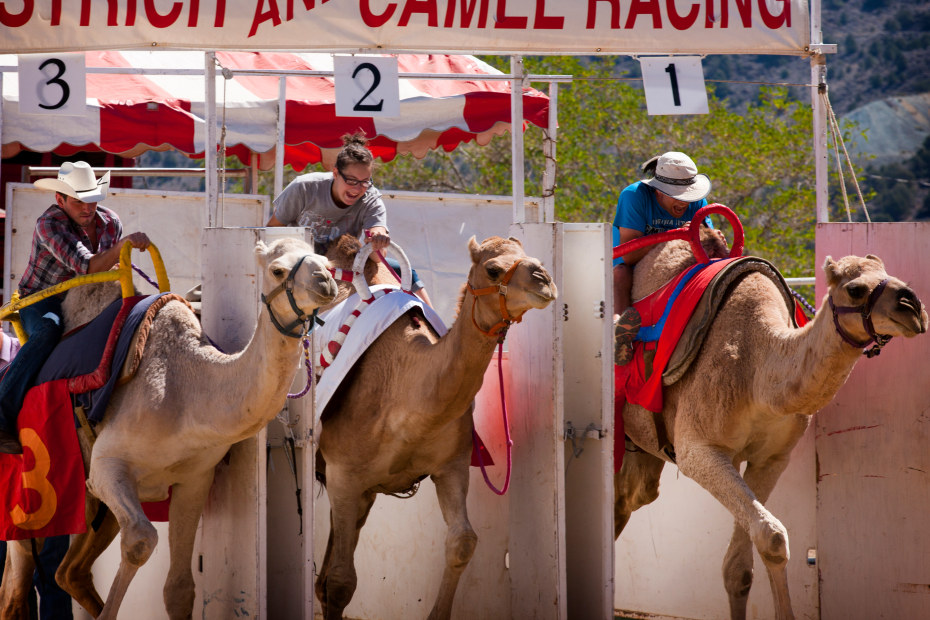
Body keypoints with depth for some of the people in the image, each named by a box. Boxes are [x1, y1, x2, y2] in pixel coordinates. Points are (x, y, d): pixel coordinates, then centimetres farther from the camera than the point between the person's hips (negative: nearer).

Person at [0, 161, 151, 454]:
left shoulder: (110, 222, -2)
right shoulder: (49, 224, -23)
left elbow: (116, 271, 17)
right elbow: (87, 268, -35)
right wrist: (123, 245, -47)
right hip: (40, 301, -6)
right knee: (48, 331, -39)